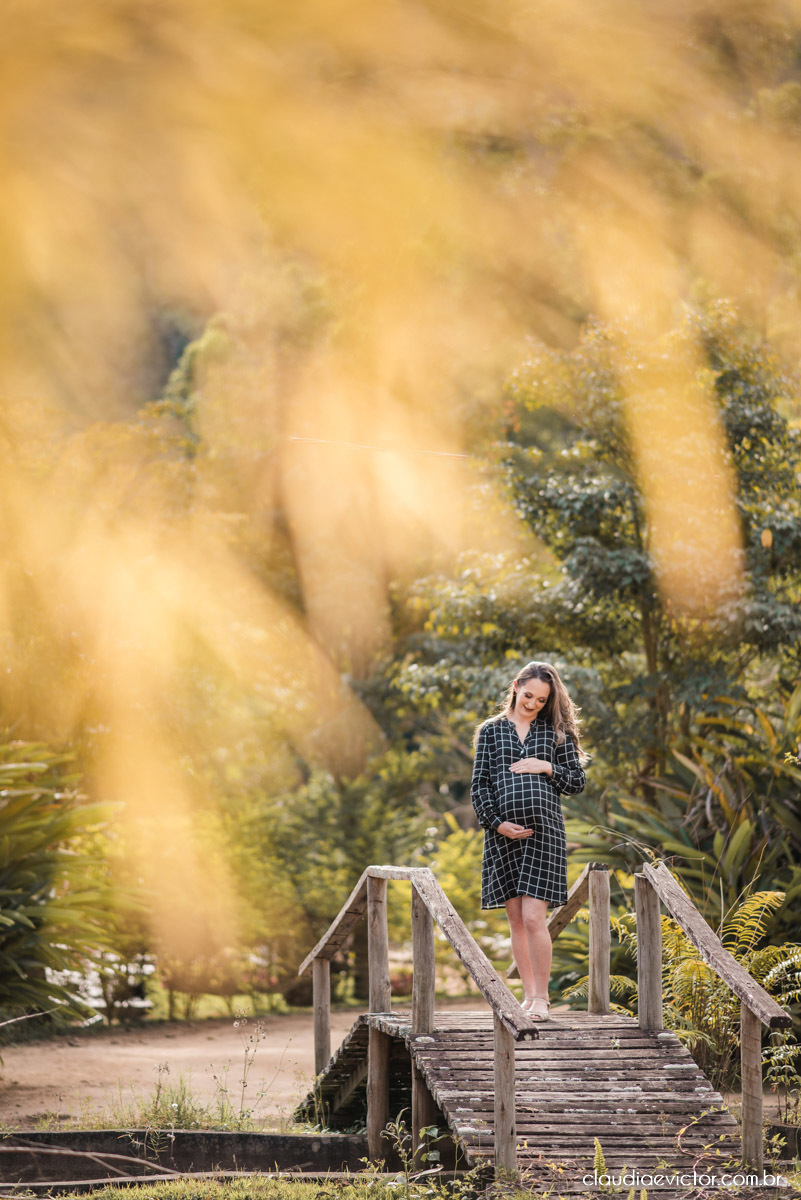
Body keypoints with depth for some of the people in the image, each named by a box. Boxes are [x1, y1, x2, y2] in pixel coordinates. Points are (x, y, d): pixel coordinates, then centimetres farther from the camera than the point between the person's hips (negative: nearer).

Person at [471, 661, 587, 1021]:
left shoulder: (555, 731, 10)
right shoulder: (491, 731, 11)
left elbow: (578, 780, 11)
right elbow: (479, 785, 7)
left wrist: (547, 768, -6)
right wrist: (497, 822, -6)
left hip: (543, 829, -2)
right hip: (503, 831, 2)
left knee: (533, 917, -10)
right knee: (516, 920, 5)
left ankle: (542, 997, -2)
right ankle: (528, 995, 13)